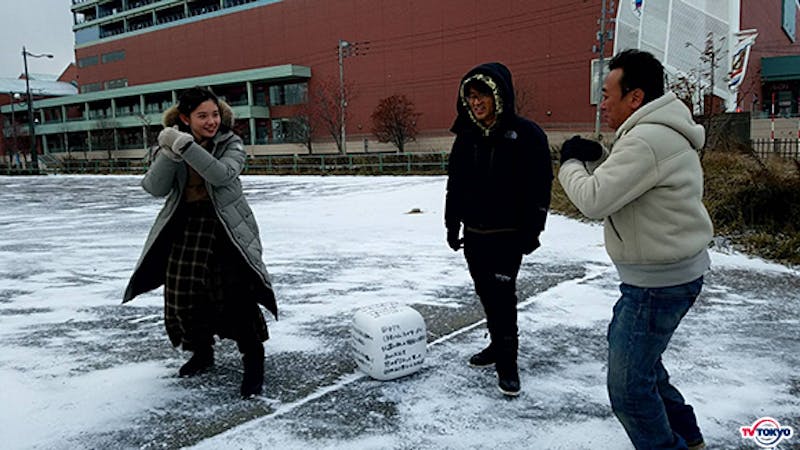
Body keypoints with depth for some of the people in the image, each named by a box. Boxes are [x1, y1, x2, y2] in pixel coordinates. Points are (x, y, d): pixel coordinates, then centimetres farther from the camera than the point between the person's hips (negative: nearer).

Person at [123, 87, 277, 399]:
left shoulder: (230, 143, -4)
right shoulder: (172, 142, 4)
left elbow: (223, 174, -24)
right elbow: (155, 188, -7)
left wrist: (185, 146, -30)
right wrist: (169, 154, -22)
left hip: (228, 227, -3)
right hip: (186, 227, 4)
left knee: (237, 295, -11)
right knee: (183, 292, 5)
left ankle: (253, 362, 6)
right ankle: (201, 352, 32)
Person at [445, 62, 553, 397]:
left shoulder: (526, 134, -10)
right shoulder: (466, 136, 6)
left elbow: (540, 186, -9)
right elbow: (455, 184, 13)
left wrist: (532, 231, -11)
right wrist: (452, 224, 13)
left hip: (508, 234, -6)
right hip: (473, 232, 6)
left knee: (502, 293, -7)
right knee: (486, 293, 14)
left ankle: (507, 361, 6)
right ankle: (497, 344, 32)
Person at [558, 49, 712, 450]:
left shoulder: (646, 140, -24)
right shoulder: (663, 133, 11)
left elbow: (593, 201, -26)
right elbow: (617, 188, 17)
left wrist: (570, 164, -8)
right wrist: (595, 159, 0)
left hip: (659, 282, -11)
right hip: (671, 270, 11)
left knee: (629, 388, -2)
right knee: (625, 344, 27)